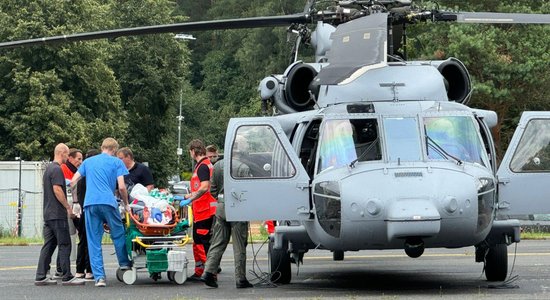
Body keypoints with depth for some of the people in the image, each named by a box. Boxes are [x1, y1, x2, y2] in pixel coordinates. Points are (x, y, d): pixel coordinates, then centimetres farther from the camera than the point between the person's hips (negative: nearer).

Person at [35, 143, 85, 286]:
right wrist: (68, 207, -13)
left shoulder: (48, 168, 18)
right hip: (58, 214, -10)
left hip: (48, 214, 10)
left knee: (48, 245, 8)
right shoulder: (57, 169, -13)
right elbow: (57, 190, -20)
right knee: (64, 245, -6)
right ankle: (67, 277, -5)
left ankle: (40, 277, 5)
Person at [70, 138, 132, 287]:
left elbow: (73, 182, 16)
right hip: (108, 202, -3)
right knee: (118, 234, 16)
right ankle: (124, 264, 25)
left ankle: (99, 276, -2)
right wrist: (126, 204, 14)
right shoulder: (116, 162, 9)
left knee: (94, 241, 3)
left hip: (90, 203, 3)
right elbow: (122, 187, 1)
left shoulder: (88, 161, 21)